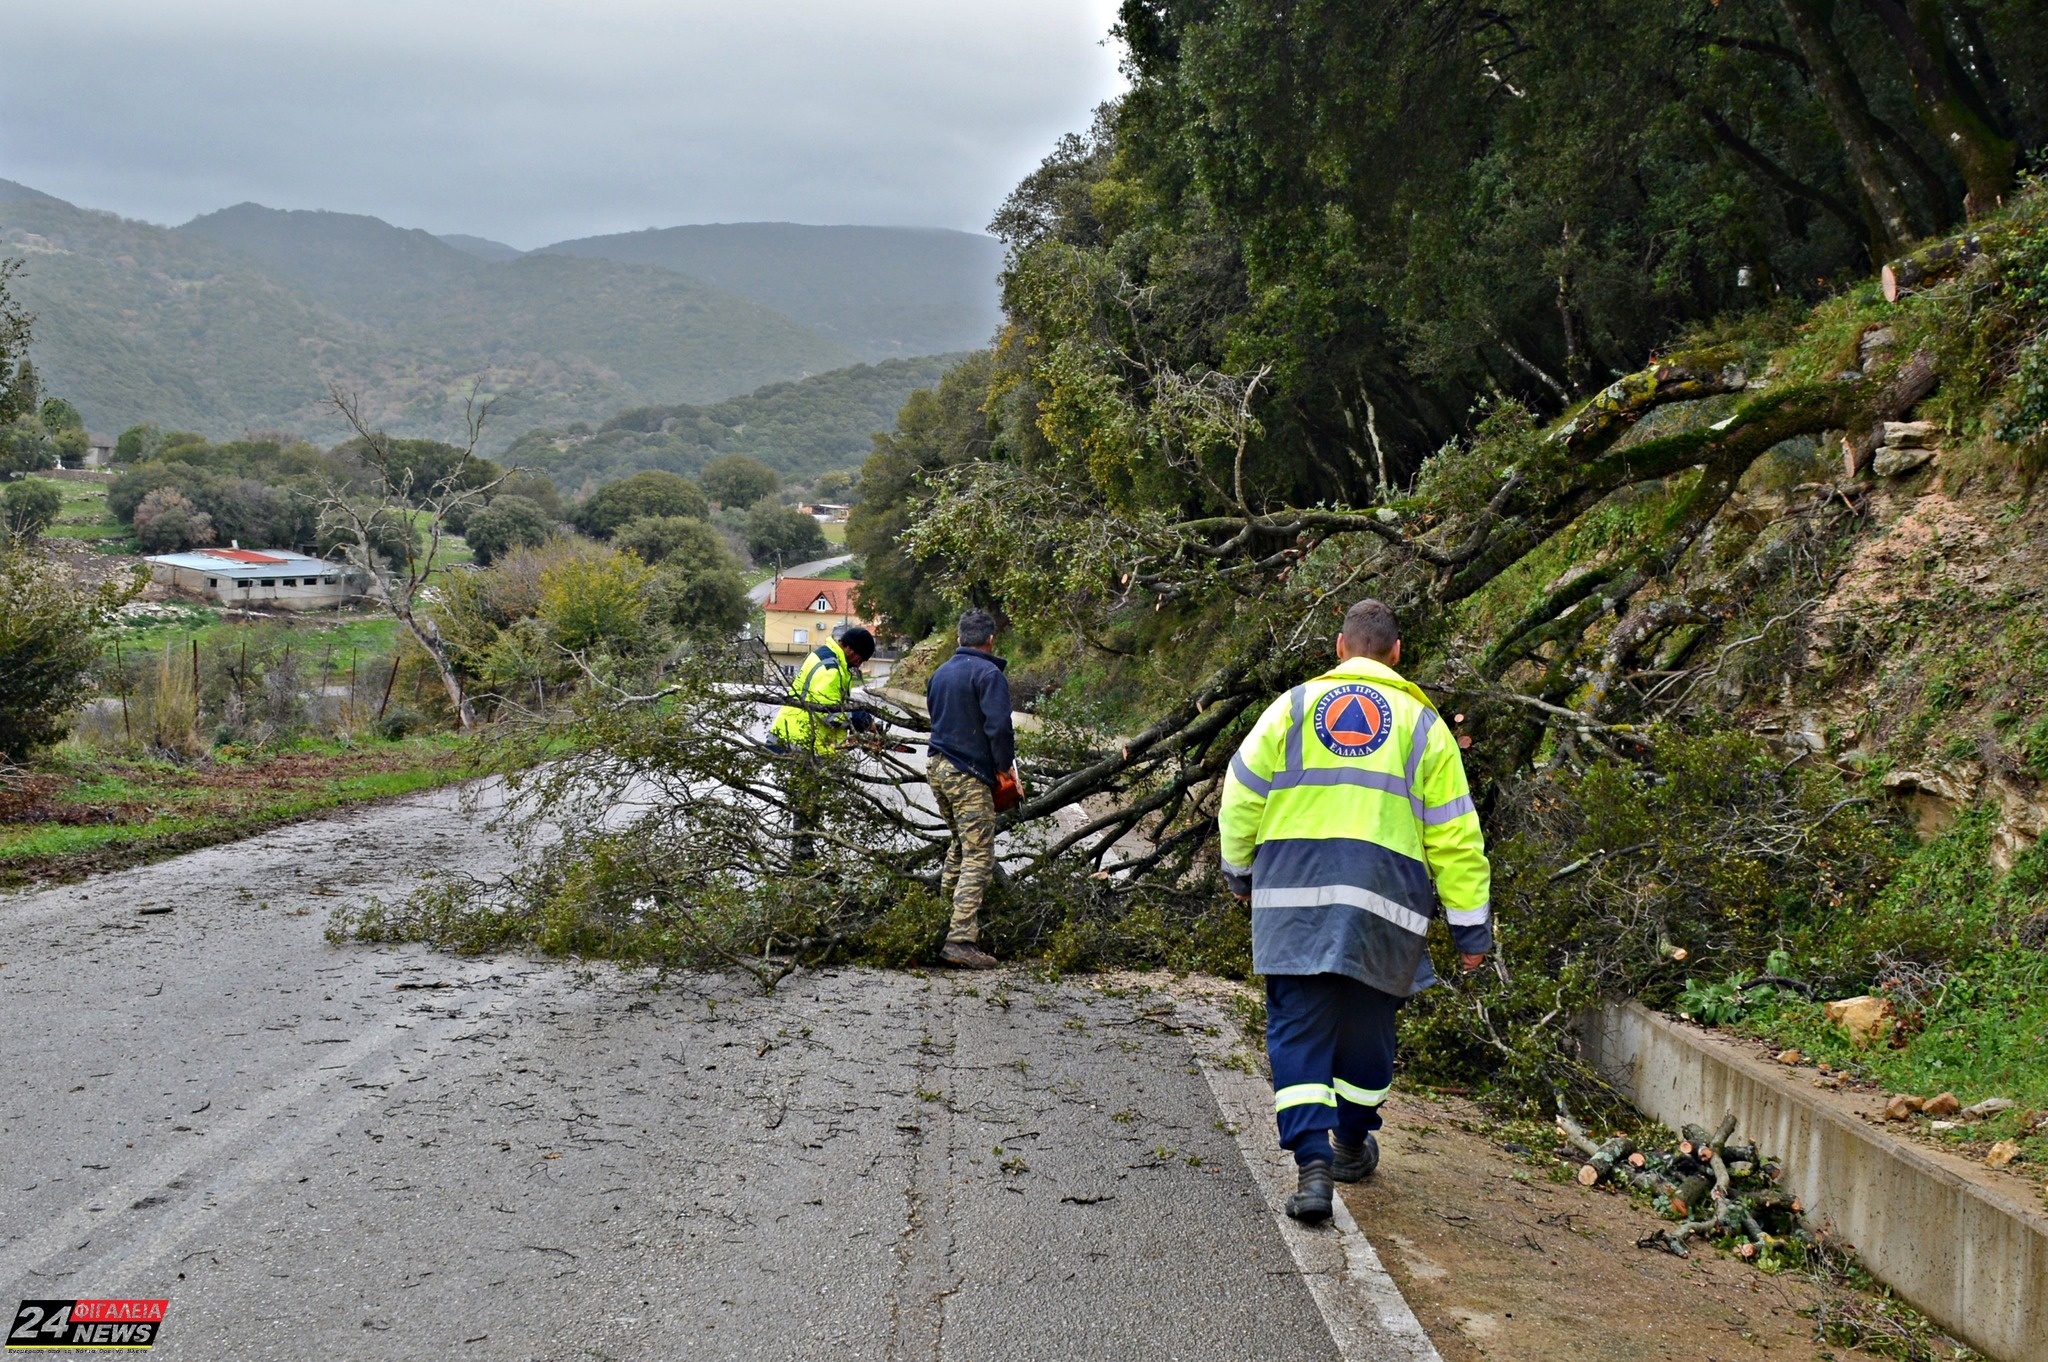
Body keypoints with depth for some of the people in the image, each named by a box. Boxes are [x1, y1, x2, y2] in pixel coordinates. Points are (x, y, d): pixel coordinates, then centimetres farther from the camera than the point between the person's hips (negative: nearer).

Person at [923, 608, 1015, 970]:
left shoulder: (941, 672, 15)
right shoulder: (988, 674, -11)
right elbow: (998, 726, -19)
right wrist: (1005, 765, -6)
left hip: (937, 767, 9)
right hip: (970, 776, -9)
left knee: (960, 844, 27)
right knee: (979, 857, -9)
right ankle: (960, 940, -18)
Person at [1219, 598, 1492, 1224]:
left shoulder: (1292, 707, 9)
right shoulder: (1422, 724, 9)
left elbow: (1240, 799, 9)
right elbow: (1454, 835, 7)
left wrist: (1240, 872, 25)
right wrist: (1471, 925, 11)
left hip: (1294, 896, 0)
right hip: (1382, 904, 1)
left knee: (1298, 1030, 0)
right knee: (1367, 1026, 17)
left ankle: (1312, 1166, -13)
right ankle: (1351, 1146, 34)